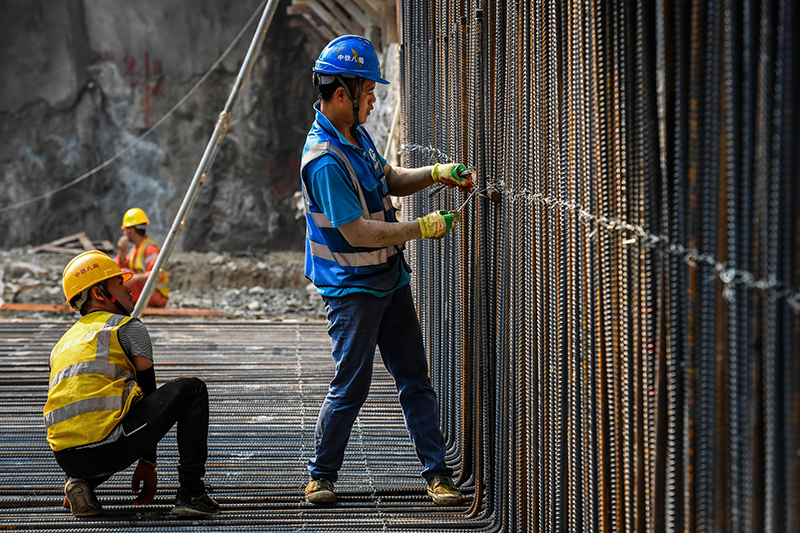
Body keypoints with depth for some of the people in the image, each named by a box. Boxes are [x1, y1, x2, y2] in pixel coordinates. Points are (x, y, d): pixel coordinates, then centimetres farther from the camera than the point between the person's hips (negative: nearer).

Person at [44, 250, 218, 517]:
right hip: (105, 449, -7)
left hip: (65, 458, 7)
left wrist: (77, 472, 37)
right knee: (192, 389, 8)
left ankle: (80, 481, 12)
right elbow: (148, 391, 12)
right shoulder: (128, 327, 8)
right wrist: (147, 464, 20)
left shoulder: (63, 343, 26)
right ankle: (190, 493, 1)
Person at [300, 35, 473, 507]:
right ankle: (322, 476, 13)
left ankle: (438, 474, 10)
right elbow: (357, 231, -26)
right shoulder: (324, 159, -24)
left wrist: (435, 174, 5)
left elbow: (390, 181, 22)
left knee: (415, 379, 7)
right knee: (352, 386, -4)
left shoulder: (356, 134, 7)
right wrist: (422, 229, -19)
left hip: (389, 278, 9)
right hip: (352, 287, -9)